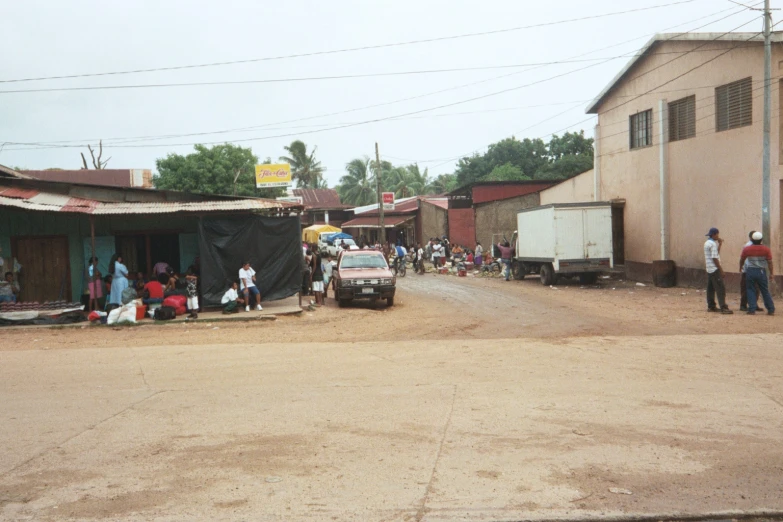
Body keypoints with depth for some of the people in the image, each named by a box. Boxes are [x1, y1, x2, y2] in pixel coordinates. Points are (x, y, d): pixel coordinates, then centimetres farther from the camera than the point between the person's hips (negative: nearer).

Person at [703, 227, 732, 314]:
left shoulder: (707, 243, 14)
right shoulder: (713, 244, -15)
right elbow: (714, 258, -19)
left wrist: (720, 244, 10)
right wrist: (720, 268, -16)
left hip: (709, 269, 10)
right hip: (715, 269, -10)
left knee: (710, 288, 12)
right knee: (721, 288, -11)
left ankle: (711, 306, 16)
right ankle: (723, 307, -16)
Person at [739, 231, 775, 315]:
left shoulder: (746, 249, -4)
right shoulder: (766, 249, -5)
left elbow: (741, 261, 10)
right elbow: (769, 262, -3)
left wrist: (741, 267, 29)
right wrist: (771, 273, 7)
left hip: (750, 271, -1)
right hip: (762, 271, 1)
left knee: (751, 291, 6)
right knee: (765, 291, 8)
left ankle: (752, 309, 0)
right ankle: (771, 310, 11)